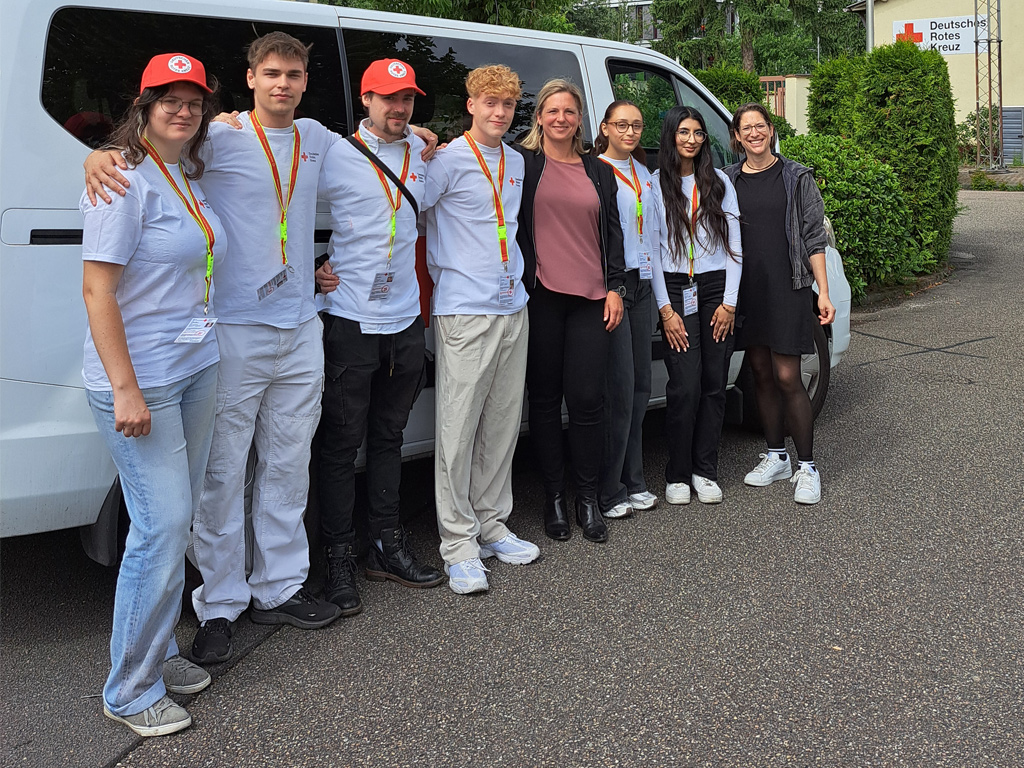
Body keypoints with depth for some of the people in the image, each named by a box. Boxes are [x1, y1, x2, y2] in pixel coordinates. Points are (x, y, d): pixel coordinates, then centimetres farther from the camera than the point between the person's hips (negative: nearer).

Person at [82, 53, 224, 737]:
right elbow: (97, 289, -18)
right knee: (163, 526, -8)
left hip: (198, 371, 9)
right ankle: (130, 692, 7)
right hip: (141, 379, -8)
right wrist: (126, 389, -21)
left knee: (177, 520, 14)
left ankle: (158, 652, 29)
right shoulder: (127, 181, -13)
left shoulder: (190, 177, 12)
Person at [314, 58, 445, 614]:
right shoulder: (335, 156, -6)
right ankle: (339, 561, 9)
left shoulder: (419, 152, 11)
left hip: (406, 320, 5)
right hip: (350, 322, -5)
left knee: (388, 438, 14)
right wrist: (311, 272, -8)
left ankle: (387, 548, 25)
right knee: (342, 443, 0)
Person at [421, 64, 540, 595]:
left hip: (513, 308, 7)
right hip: (465, 312, -7)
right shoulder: (448, 161, -7)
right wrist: (448, 275, -11)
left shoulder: (516, 162, 15)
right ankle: (458, 543, 2)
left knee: (502, 426, 12)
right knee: (458, 429, -5)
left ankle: (492, 524, 23)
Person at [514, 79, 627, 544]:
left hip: (590, 298, 2)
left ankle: (588, 499, 10)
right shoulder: (522, 163, 5)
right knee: (545, 398, 4)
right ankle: (554, 498, 15)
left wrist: (616, 287, 7)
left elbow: (613, 233, 15)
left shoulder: (599, 172, 16)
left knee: (587, 398, -2)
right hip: (540, 296, -2)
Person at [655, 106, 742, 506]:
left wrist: (729, 303, -1)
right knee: (685, 385, -10)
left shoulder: (719, 182, 8)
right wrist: (665, 309, -7)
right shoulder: (654, 185, 1)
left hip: (716, 288, 3)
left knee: (714, 383, 2)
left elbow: (734, 246, 7)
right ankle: (677, 475, 3)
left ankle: (705, 471, 12)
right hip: (675, 290, -2)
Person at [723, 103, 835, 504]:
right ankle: (776, 457, 24)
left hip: (788, 287, -4)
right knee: (761, 374, 10)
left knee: (787, 378, -8)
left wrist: (823, 292, -7)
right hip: (745, 289, 4)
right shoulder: (728, 180, 9)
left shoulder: (796, 177, 1)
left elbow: (814, 238, 0)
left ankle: (806, 467, 2)